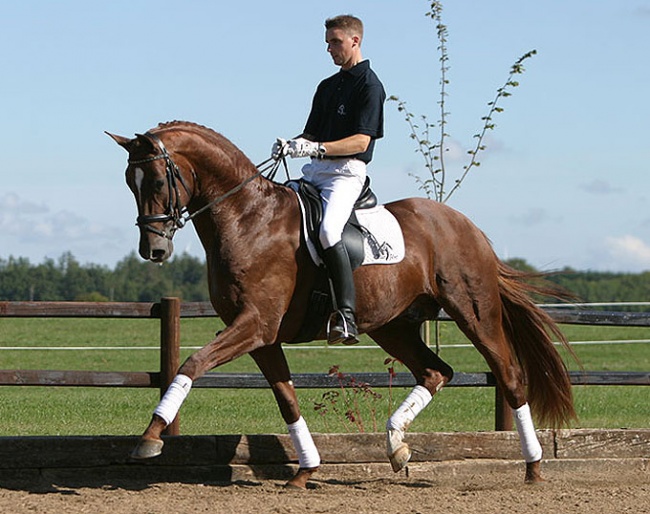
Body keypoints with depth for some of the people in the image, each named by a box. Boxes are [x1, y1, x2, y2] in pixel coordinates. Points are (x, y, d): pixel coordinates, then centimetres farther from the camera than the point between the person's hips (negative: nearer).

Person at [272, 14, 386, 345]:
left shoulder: (369, 85, -4)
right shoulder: (327, 87, 22)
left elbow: (361, 141, -13)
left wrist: (317, 148, -25)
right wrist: (291, 146, -2)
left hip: (346, 172, -9)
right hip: (315, 171, 9)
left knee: (327, 230, -31)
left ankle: (346, 316, -33)